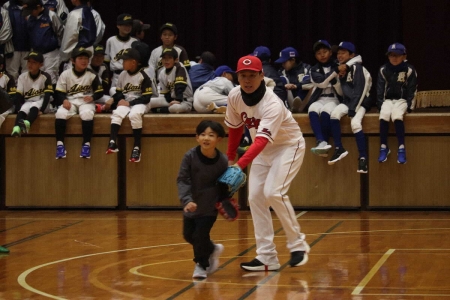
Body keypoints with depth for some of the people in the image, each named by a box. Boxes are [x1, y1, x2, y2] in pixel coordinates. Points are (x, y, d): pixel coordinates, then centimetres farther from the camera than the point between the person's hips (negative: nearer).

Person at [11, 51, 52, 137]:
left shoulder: (46, 77, -8)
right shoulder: (22, 77, 0)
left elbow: (47, 96, -13)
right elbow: (19, 95, -2)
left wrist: (42, 110, -24)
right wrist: (18, 109, -17)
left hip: (41, 102, -2)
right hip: (28, 102, 2)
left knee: (34, 108, -35)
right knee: (22, 110, -31)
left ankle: (27, 123, -63)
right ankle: (16, 128, -57)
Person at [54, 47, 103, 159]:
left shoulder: (92, 75, 2)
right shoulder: (65, 74, 3)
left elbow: (100, 91, 5)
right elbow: (59, 92, 2)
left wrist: (92, 97, -15)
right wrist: (64, 100, -18)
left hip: (86, 102, -1)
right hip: (70, 101, 1)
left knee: (87, 114, -35)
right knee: (60, 113, -30)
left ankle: (86, 144, -27)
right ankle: (60, 144, -25)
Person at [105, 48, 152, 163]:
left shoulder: (143, 76, -8)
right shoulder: (123, 75, 9)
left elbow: (146, 98, -9)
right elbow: (118, 92, 16)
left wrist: (130, 103, -14)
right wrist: (120, 100, -7)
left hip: (139, 103, -5)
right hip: (125, 102, 5)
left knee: (134, 114, -35)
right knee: (117, 113, -27)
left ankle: (137, 148, -31)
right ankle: (112, 143, -38)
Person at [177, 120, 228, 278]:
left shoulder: (222, 161, -17)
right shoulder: (190, 156, -18)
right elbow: (182, 180, -16)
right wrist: (187, 200, -27)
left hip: (210, 206, -3)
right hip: (192, 204, 3)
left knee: (201, 235, -8)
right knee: (188, 235, 14)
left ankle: (202, 265, 16)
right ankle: (212, 249, 41)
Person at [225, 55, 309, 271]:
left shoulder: (273, 105, -33)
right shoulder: (234, 96, -14)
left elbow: (261, 141, -44)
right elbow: (234, 127, 4)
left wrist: (240, 165, -55)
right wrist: (230, 157, 10)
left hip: (288, 146, -7)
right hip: (262, 149, 7)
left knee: (274, 193, -23)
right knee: (255, 197, -4)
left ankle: (298, 245, -5)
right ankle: (267, 257, -1)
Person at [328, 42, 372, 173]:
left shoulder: (357, 68, -12)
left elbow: (360, 90, -18)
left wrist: (353, 109, -22)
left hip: (361, 101, -6)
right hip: (348, 101, 6)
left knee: (355, 122, -30)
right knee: (334, 113, -24)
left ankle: (363, 157, -24)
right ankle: (339, 149, -22)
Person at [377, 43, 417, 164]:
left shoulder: (409, 70, -6)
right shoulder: (383, 70, 0)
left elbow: (412, 90, -2)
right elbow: (380, 89, 5)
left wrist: (409, 106, -8)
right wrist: (380, 104, -3)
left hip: (402, 100, -2)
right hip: (388, 100, 2)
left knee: (397, 115, -34)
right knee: (384, 115, -31)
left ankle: (401, 148, -30)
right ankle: (383, 147, -20)